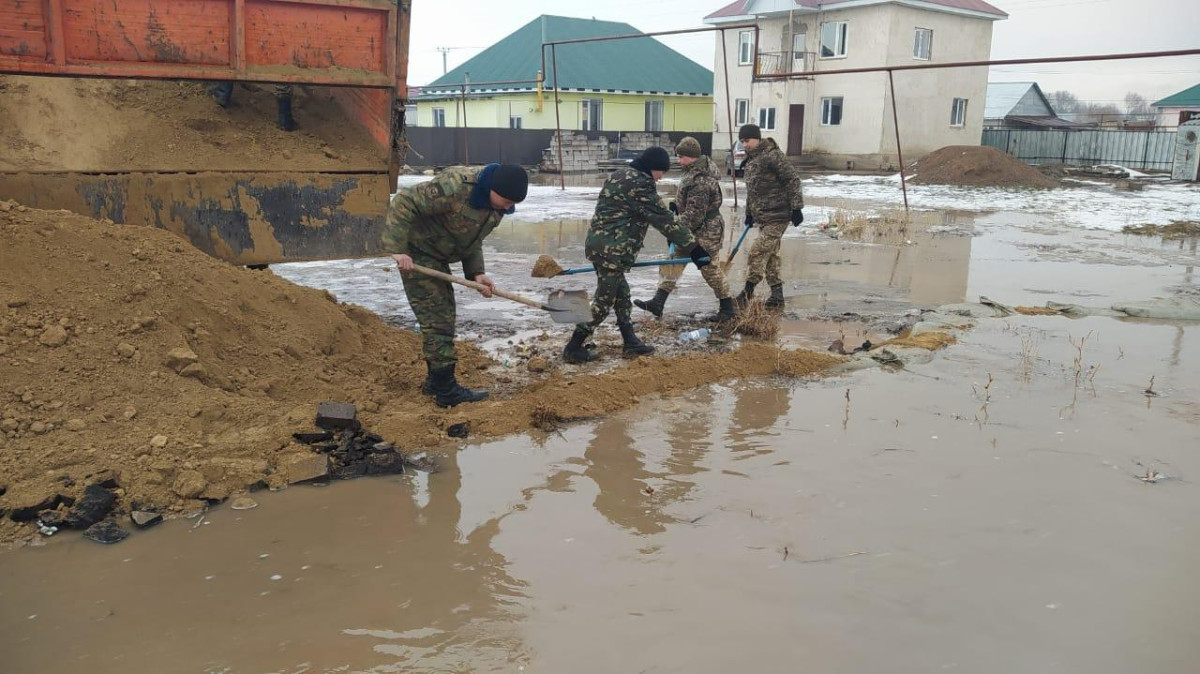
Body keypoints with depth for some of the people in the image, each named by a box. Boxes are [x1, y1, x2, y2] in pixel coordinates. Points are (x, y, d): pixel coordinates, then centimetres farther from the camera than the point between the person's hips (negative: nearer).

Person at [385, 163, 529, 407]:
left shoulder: (496, 206, -2)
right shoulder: (455, 186, -30)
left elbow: (474, 241, 8)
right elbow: (404, 202, -29)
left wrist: (476, 273, -7)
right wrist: (398, 249, -32)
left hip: (438, 258, 9)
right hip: (416, 255, -9)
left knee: (444, 318, 14)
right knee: (436, 320, -9)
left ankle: (435, 382, 26)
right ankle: (447, 391, -5)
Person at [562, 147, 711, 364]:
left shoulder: (620, 175, 15)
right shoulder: (638, 184, -16)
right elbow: (663, 219, -18)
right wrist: (694, 247, -15)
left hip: (600, 244, 10)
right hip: (612, 249, -10)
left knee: (621, 295, 17)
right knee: (604, 300, -2)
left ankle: (630, 342, 25)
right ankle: (574, 348, 3)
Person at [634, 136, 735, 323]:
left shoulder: (699, 181, -27)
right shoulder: (702, 166, 6)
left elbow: (694, 214, -27)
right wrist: (677, 205, 7)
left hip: (705, 232, -10)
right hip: (693, 231, 10)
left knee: (709, 269, 2)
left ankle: (727, 309, 19)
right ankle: (657, 302, 11)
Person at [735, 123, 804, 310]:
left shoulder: (772, 155, -13)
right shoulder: (750, 161, 15)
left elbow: (792, 179, -15)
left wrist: (796, 207, -17)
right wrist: (749, 213, 27)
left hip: (777, 215, -9)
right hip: (763, 216, 9)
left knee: (758, 252, -14)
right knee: (770, 256, 11)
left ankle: (747, 294, -12)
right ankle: (777, 297, 17)